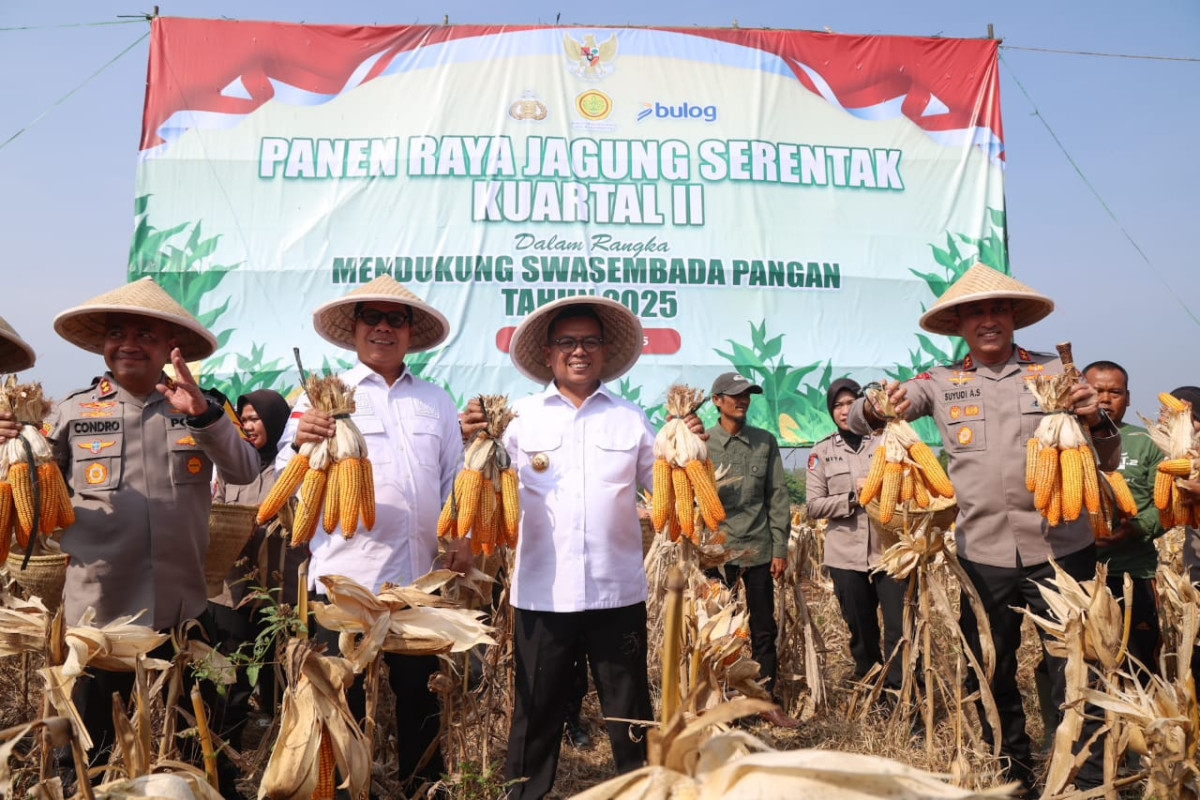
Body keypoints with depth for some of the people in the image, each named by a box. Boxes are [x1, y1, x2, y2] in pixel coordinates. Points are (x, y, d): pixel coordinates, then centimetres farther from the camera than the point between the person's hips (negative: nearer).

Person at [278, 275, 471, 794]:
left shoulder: (437, 401, 14)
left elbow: (454, 479, 16)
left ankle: (424, 786, 30)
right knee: (343, 699, 5)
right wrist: (299, 443, -26)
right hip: (344, 575, -3)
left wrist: (463, 539, 2)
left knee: (420, 697, 14)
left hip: (420, 577, 3)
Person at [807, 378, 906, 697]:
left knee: (899, 626, -3)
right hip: (846, 554, 1)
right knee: (860, 629, 13)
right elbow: (814, 505, 0)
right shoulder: (822, 451, 5)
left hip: (889, 549, -1)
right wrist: (853, 497, -11)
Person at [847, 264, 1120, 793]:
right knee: (993, 681, 14)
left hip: (1059, 552, -1)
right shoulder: (941, 384, 5)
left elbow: (1108, 462, 6)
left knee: (1075, 677, 3)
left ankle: (1091, 781, 21)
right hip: (982, 556, 2)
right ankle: (1013, 778, 32)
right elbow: (857, 419, -1)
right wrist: (877, 409, -24)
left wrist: (1096, 421, -15)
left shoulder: (1054, 371, 4)